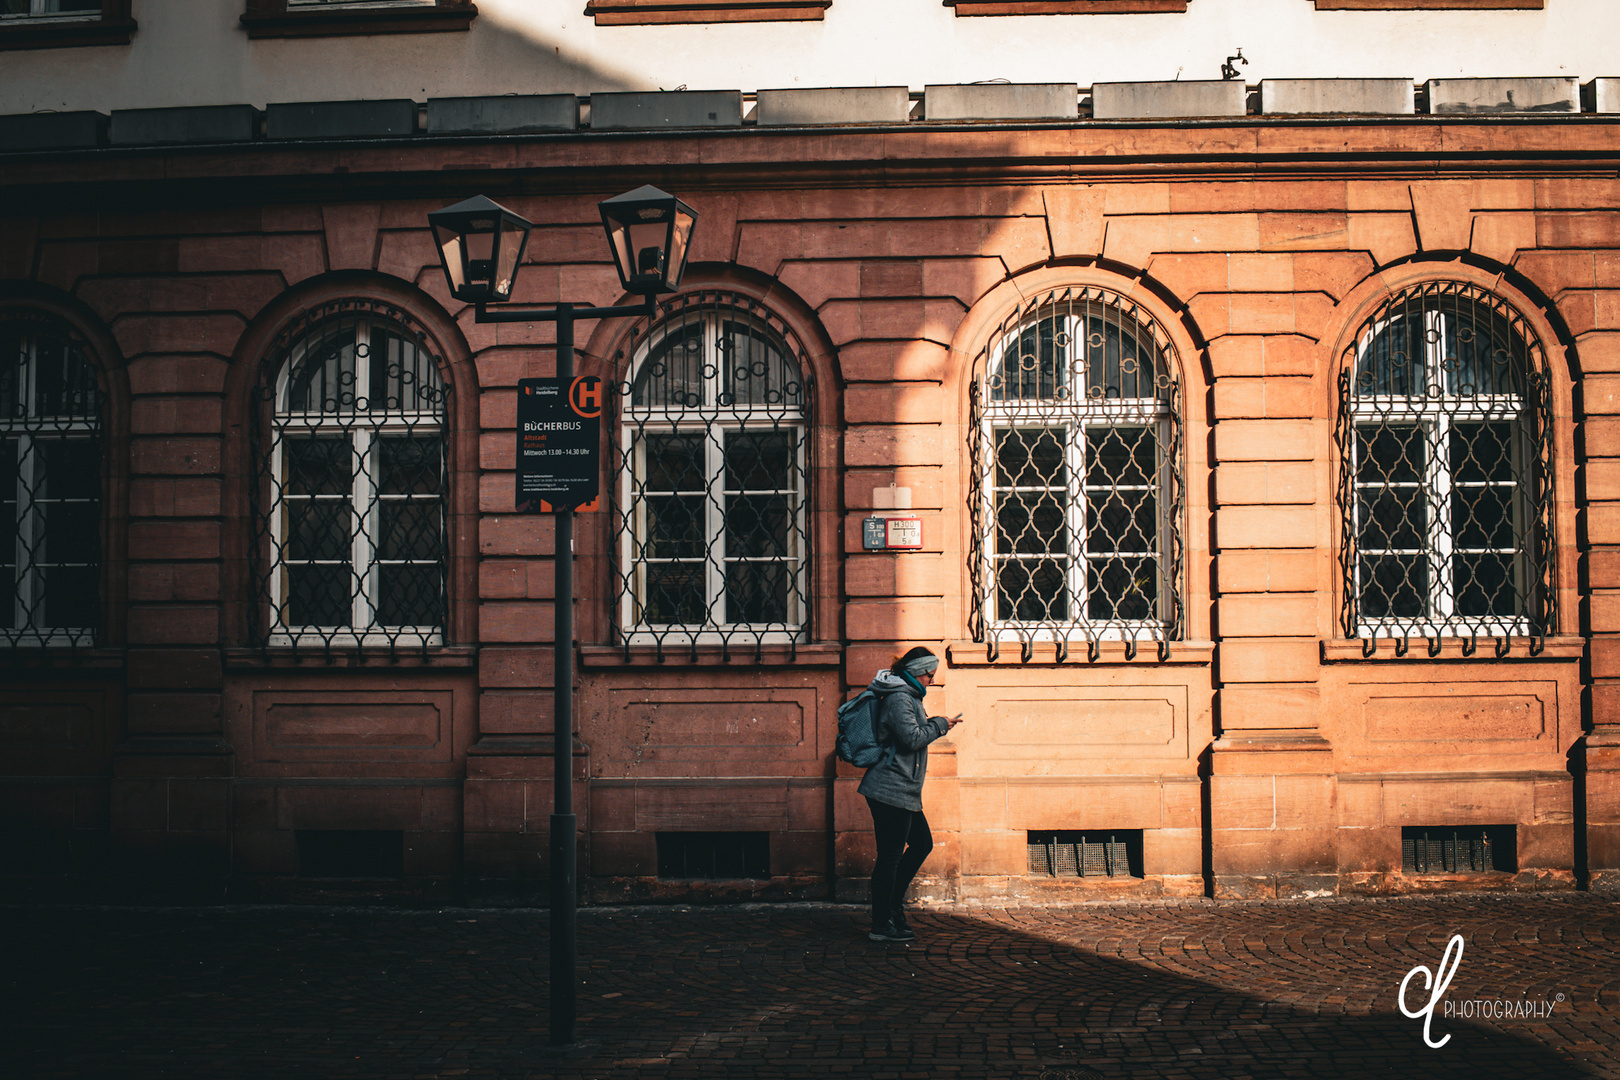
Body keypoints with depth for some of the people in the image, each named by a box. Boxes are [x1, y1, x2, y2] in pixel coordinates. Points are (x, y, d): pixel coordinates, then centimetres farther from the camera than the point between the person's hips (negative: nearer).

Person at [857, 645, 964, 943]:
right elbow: (912, 738, -20)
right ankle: (882, 926, 0)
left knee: (922, 843, 17)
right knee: (890, 855, -6)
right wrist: (939, 724, -9)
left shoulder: (906, 695, 20)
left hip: (903, 792, 11)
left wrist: (937, 724, 16)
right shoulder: (899, 698, -14)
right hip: (892, 790, -11)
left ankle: (891, 906, 24)